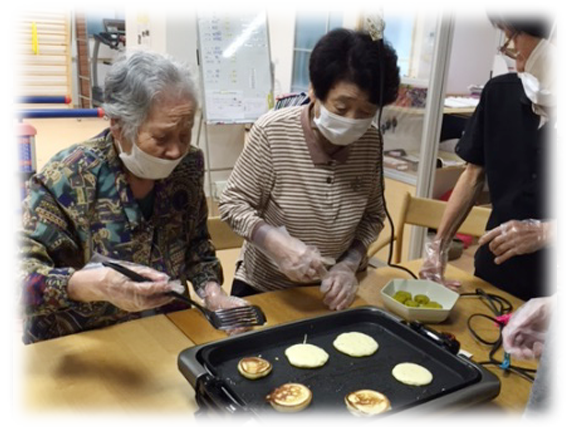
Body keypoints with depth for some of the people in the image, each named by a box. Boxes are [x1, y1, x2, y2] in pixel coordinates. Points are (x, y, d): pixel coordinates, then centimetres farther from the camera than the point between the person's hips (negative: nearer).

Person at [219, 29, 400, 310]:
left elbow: (373, 216, 1)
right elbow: (233, 204, -15)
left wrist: (349, 265, -14)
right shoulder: (272, 132, -21)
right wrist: (277, 242, -31)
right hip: (263, 290, -2)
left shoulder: (370, 142, -10)